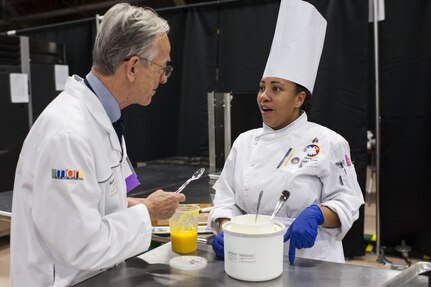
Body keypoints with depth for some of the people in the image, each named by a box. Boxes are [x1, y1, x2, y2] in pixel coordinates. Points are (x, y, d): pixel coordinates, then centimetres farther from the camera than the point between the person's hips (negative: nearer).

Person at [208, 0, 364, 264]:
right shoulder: (245, 142, 9)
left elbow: (346, 202, -2)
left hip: (310, 262, -3)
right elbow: (227, 198, 9)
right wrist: (225, 230, -8)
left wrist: (316, 213, -20)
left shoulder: (328, 143, -2)